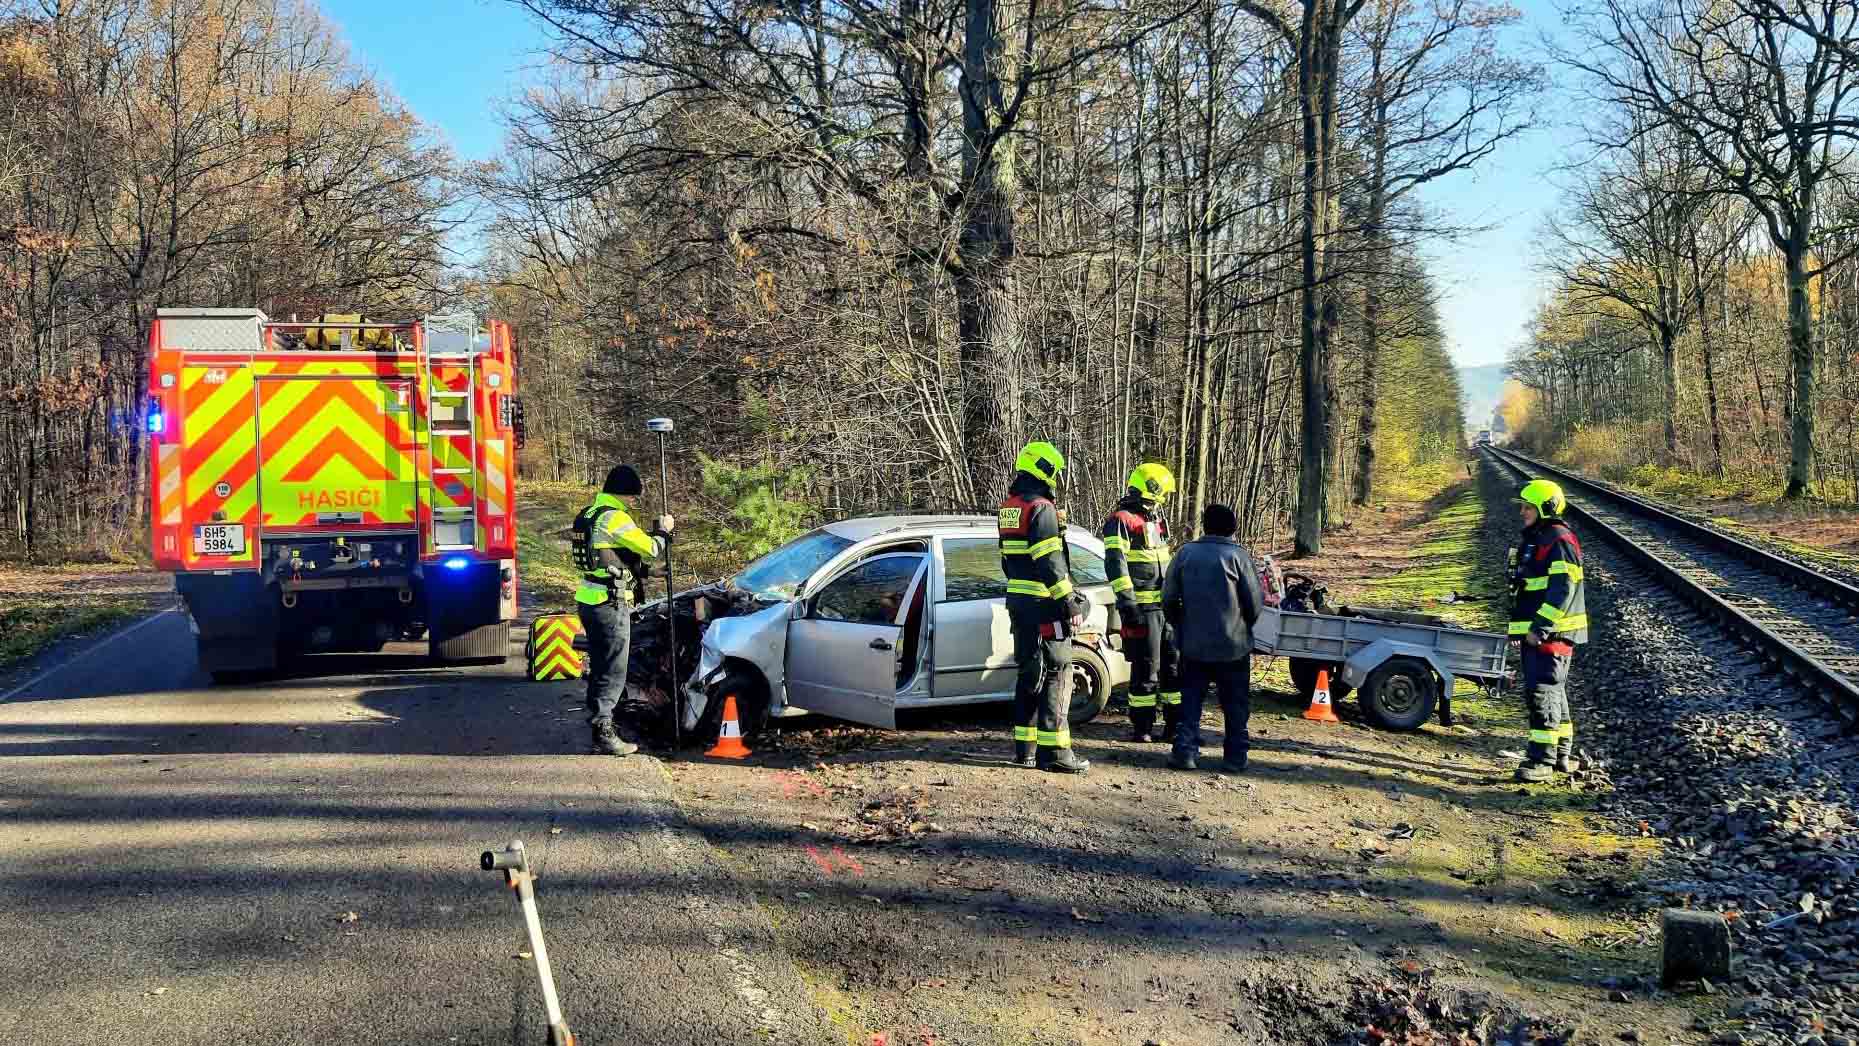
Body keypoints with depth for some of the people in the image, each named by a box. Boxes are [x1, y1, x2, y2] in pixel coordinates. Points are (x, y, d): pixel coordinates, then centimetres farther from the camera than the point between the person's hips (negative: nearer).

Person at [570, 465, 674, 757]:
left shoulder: (590, 515, 15)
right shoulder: (615, 518, -16)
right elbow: (650, 548, -14)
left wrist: (654, 535, 17)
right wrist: (662, 532, 6)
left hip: (588, 600, 10)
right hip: (610, 604, -10)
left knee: (600, 668, 18)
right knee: (612, 672, -4)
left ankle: (599, 724, 25)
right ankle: (604, 734, -3)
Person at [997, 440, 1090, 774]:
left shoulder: (1008, 508, 14)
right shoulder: (1041, 508, -15)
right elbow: (1050, 563, -20)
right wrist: (1069, 605, -18)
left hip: (1018, 602, 9)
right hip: (1043, 606, -9)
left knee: (1030, 672, 15)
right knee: (1056, 674, -4)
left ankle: (1025, 747, 18)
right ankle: (1054, 751, -5)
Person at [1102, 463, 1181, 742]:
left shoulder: (1155, 520, 19)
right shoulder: (1121, 520, -9)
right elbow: (1115, 564, -17)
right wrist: (1127, 601, -23)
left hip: (1166, 604, 9)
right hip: (1142, 608, -8)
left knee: (1174, 664, 11)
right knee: (1145, 668, -5)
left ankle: (1175, 723, 19)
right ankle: (1142, 726, 4)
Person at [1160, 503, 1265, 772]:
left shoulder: (1186, 553, -2)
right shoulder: (1239, 556, -9)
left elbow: (1169, 599, 2)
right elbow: (1255, 601, -5)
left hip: (1194, 644, 2)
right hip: (1233, 644, -2)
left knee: (1191, 699, 11)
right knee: (1235, 703, 9)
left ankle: (1185, 750, 4)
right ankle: (1236, 756, 11)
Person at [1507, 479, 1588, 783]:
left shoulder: (1560, 541, -14)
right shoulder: (1534, 540, 18)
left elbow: (1563, 590, -23)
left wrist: (1540, 628, -25)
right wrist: (1521, 628, 22)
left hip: (1552, 632, -11)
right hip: (1535, 631, 11)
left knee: (1542, 692, -11)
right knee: (1553, 693, 16)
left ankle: (1542, 760, -9)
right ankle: (1562, 756, 25)